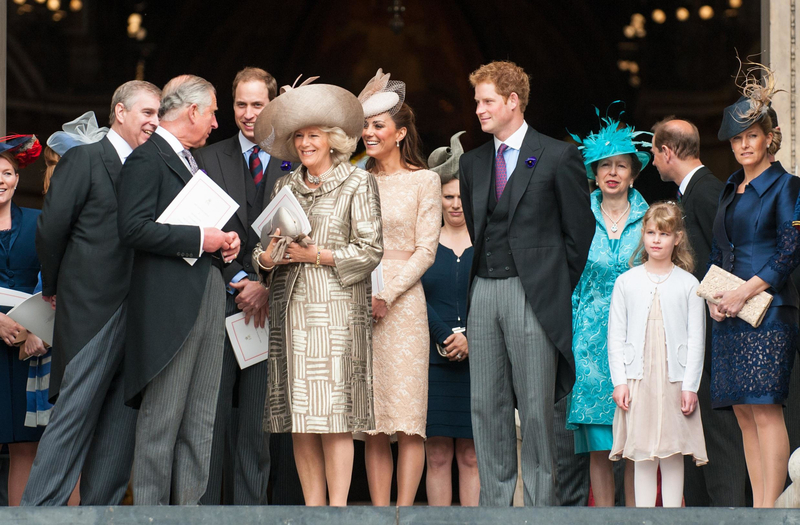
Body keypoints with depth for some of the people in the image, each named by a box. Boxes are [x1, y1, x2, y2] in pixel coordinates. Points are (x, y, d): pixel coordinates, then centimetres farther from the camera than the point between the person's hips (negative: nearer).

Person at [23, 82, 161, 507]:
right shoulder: (83, 160, -3)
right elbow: (51, 228, -5)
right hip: (93, 311, -7)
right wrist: (54, 288, 3)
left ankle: (100, 508, 11)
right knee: (75, 413, -8)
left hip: (136, 313, 7)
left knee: (121, 421, 6)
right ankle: (40, 509, -5)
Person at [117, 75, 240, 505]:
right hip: (168, 304, -9)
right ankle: (151, 509, -4)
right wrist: (199, 239, -16)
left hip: (208, 299, 9)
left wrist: (225, 243, 10)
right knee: (162, 418, -7)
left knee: (200, 422, 7)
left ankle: (190, 507, 9)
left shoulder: (194, 161, 23)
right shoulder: (147, 158, -6)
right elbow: (133, 228, -18)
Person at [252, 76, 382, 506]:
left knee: (333, 412, -10)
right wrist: (268, 257, -7)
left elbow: (370, 250, -2)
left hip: (336, 309, -4)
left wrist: (316, 255, -11)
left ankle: (338, 507, -10)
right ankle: (312, 507, 4)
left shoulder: (358, 184, 4)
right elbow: (264, 245, 16)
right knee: (299, 415, 0)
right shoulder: (285, 186, 16)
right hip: (289, 309, 4)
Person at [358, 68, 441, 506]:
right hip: (357, 301, 3)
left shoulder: (424, 181, 3)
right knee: (372, 419, 2)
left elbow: (425, 249, -3)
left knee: (408, 410, -7)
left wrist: (387, 295, -12)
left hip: (402, 301, -3)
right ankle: (379, 510, 2)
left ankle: (405, 510, -6)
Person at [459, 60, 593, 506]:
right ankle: (495, 503, 10)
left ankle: (542, 503, 3)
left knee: (535, 407, -4)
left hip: (532, 295, -5)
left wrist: (558, 288, 1)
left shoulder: (557, 156, -2)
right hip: (484, 293, 6)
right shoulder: (473, 163, 14)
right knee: (486, 405, 5)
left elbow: (579, 230, 0)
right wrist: (481, 273, 12)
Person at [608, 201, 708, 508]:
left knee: (672, 454, 2)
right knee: (642, 455, 2)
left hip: (675, 380, -1)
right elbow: (616, 336, 6)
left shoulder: (688, 284, 2)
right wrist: (619, 381, -2)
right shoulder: (626, 282, 5)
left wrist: (690, 386, -4)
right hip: (638, 379, 1)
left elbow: (696, 339, 2)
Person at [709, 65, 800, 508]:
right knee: (744, 413, 5)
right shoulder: (730, 191, 20)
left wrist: (747, 291, -14)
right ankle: (757, 508, 6)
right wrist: (713, 297, 5)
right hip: (728, 316, 8)